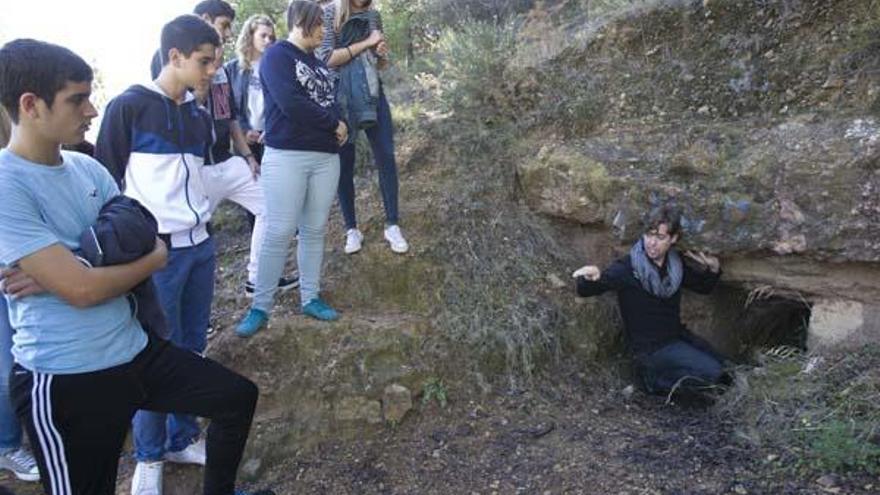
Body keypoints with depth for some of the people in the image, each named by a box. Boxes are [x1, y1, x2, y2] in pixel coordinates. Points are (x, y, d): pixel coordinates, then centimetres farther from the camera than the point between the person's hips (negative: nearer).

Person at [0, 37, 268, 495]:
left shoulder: (87, 167, 4)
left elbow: (144, 245, 2)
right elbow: (83, 290, -24)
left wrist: (62, 275, -16)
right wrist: (155, 257, -6)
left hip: (135, 351, 7)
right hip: (66, 382, -7)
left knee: (238, 396, 14)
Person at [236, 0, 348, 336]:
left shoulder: (319, 62, 18)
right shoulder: (276, 55, -4)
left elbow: (332, 102, 14)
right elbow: (290, 103, -17)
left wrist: (339, 127, -8)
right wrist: (334, 124, -8)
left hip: (326, 156, 7)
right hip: (287, 156, -6)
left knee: (315, 230, 9)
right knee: (279, 233, -4)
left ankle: (310, 298, 20)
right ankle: (260, 307, 7)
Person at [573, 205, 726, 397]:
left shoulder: (675, 264, -1)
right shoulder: (628, 267, -21)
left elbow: (704, 287, 16)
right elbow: (584, 291, -31)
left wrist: (713, 269, -6)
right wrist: (592, 277, -54)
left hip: (676, 335, 7)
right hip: (650, 347, -7)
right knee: (711, 373, -16)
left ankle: (658, 372, 16)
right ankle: (655, 379, 2)